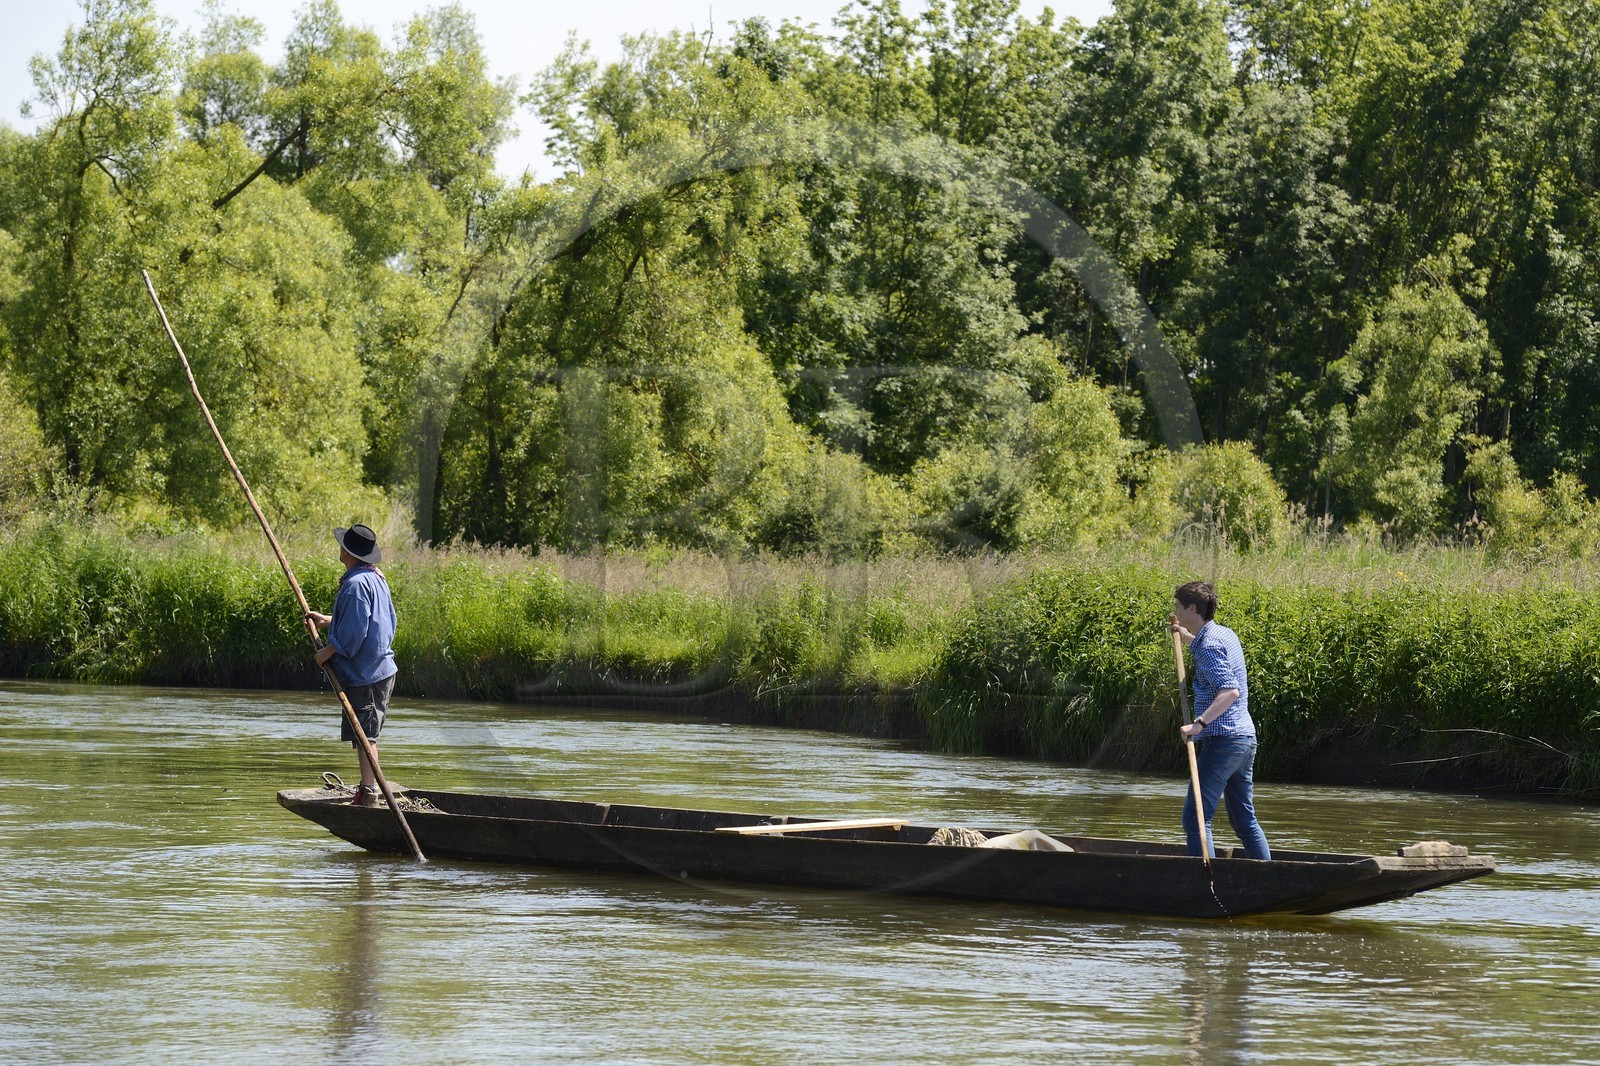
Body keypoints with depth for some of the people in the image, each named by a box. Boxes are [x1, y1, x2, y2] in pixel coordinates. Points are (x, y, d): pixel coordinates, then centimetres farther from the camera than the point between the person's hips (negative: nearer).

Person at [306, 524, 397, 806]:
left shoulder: (355, 584, -20)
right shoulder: (377, 578, 12)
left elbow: (353, 632, -24)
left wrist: (327, 652, -11)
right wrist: (327, 621, 23)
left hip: (363, 675, -10)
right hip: (382, 668, 10)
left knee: (364, 734, -7)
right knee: (368, 733, 18)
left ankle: (368, 793, -7)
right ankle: (368, 787, 26)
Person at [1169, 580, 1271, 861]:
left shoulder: (1209, 645, -14)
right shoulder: (1226, 634, 15)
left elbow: (1230, 691, -27)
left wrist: (1200, 723, -34)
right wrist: (1186, 637, 37)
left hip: (1221, 740, -10)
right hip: (1245, 737, 10)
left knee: (1195, 818, -9)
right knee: (1245, 819, 15)